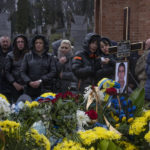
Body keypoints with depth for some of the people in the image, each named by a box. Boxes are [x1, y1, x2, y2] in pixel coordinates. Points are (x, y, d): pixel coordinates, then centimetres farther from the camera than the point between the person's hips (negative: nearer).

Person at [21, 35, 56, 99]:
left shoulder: (49, 57, 9)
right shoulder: (28, 56, 11)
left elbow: (53, 72, 0)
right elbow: (23, 72, 8)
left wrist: (40, 81, -11)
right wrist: (29, 82, -10)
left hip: (45, 90, -1)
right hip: (30, 89, 1)